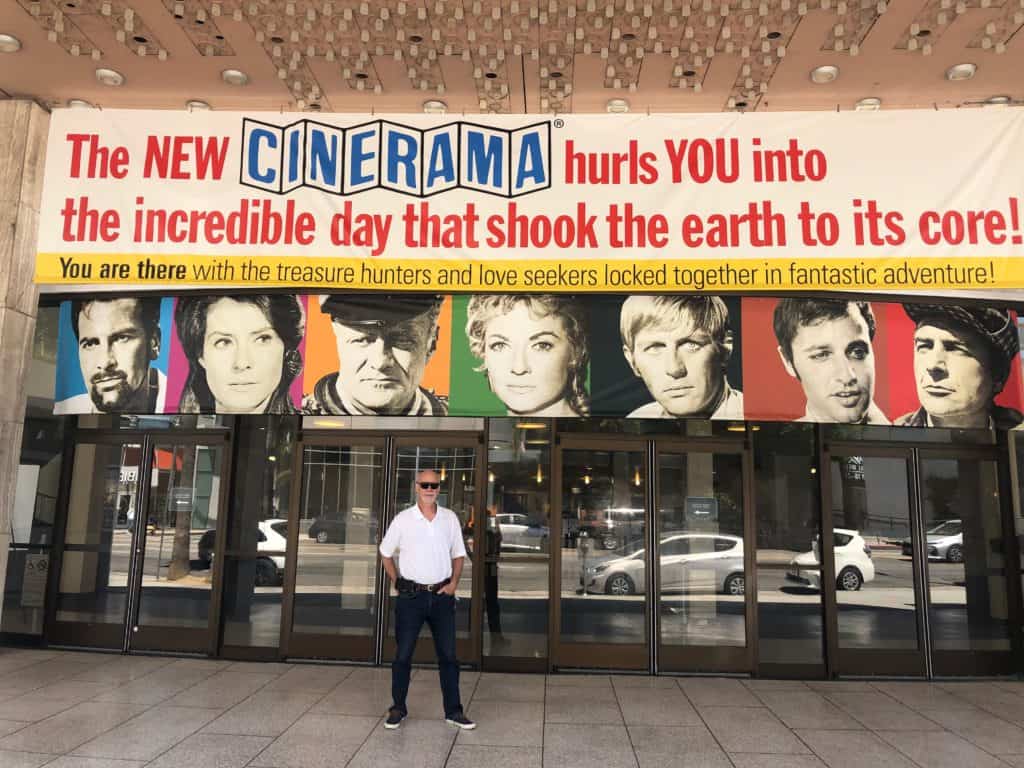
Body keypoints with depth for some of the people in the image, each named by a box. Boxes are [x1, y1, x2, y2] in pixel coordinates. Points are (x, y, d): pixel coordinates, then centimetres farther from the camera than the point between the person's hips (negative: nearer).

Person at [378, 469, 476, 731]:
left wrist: (454, 582, -1)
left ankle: (453, 711, 18)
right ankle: (398, 708, 21)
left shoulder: (450, 518, 3)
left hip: (442, 595, 2)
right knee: (403, 655, 6)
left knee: (448, 655, 7)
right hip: (411, 595, -2)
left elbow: (458, 555, 12)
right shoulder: (403, 519, -3)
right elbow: (386, 553, 7)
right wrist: (397, 582, 0)